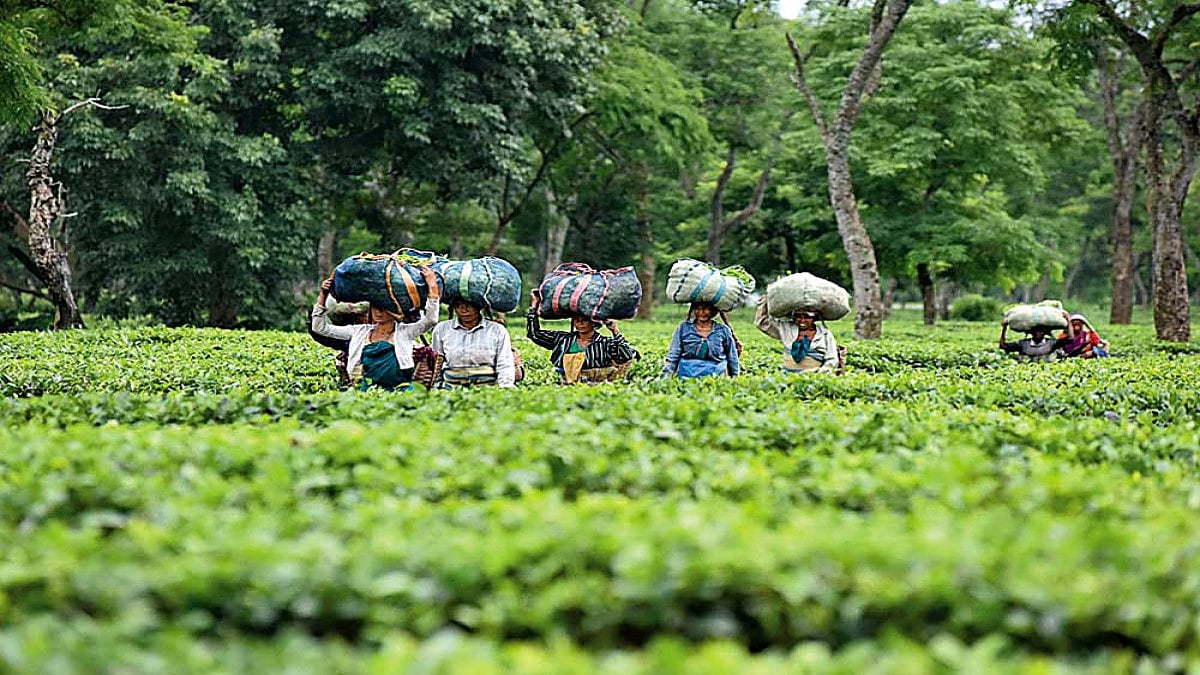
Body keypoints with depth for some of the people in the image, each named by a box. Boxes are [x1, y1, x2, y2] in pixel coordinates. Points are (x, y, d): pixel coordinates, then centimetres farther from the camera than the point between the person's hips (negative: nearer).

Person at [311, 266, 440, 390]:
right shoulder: (360, 331, 18)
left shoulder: (404, 331, 9)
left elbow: (430, 319, -6)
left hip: (400, 391, -2)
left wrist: (432, 287, -12)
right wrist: (322, 295, 13)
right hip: (369, 390, 3)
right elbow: (321, 328, 20)